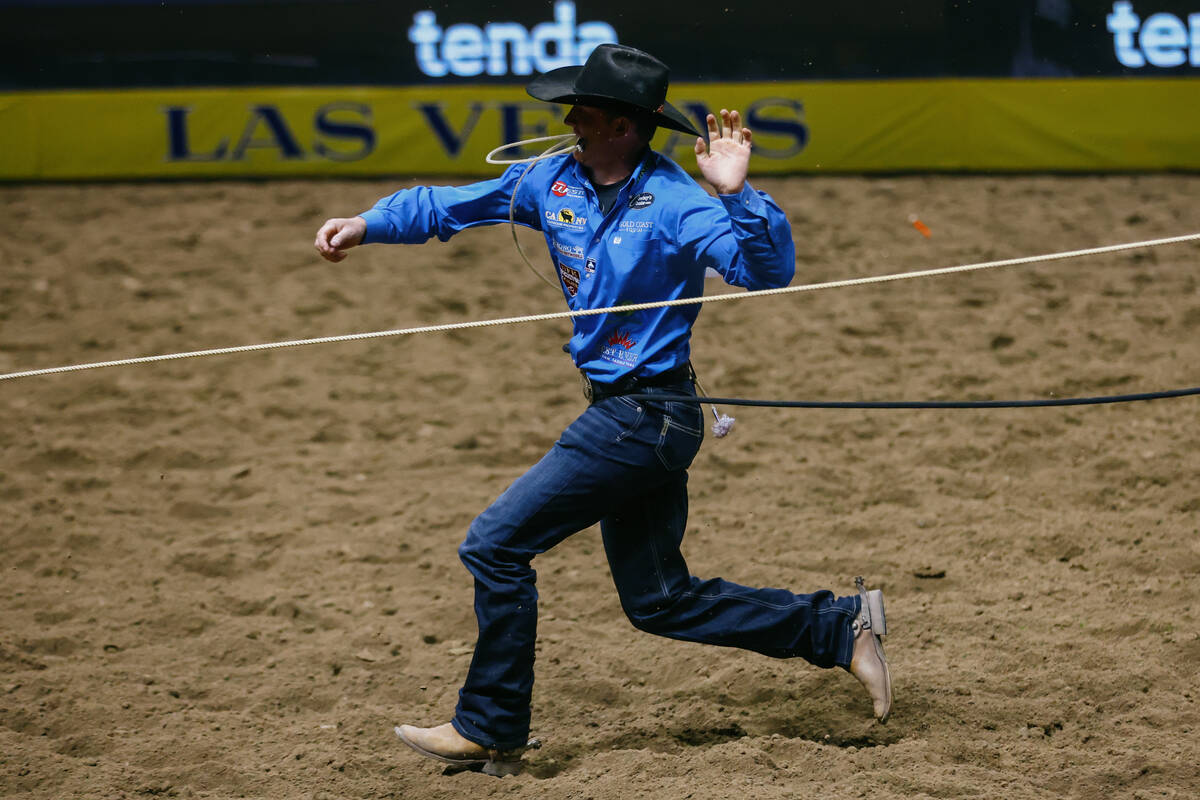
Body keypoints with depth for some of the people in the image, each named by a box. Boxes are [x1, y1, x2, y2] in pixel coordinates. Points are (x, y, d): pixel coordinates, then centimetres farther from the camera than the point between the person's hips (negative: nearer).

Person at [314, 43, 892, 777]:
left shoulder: (675, 202, -18)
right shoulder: (556, 181, 4)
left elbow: (768, 272, -25)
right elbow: (453, 205, 13)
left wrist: (737, 195, -38)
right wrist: (368, 225, 3)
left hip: (647, 418, -9)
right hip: (622, 415, 9)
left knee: (496, 546, -7)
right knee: (660, 600, 15)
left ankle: (491, 730, 4)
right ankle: (840, 628, 21)